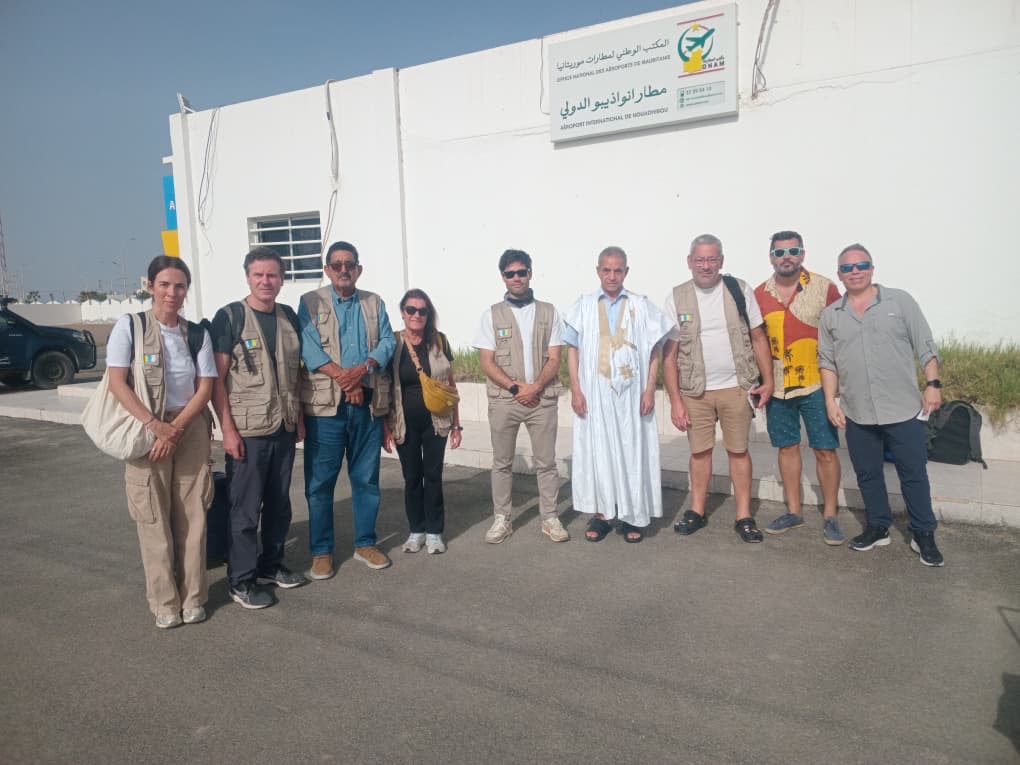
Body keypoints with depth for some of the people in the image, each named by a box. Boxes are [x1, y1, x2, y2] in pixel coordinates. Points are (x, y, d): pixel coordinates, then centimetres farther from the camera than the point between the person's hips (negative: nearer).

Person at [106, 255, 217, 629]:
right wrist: (155, 425, -18)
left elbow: (205, 389, 1)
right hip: (145, 430, -2)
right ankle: (164, 601, 14)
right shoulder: (129, 326, -4)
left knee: (192, 513, 5)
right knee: (153, 516, 2)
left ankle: (193, 596, 17)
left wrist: (176, 428, -12)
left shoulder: (197, 333, 4)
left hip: (191, 429, 2)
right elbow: (117, 382, -10)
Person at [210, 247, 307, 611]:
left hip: (284, 428, 5)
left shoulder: (289, 316, 8)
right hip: (247, 430, -5)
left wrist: (299, 417, 12)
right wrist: (227, 429, -15)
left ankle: (271, 564, 30)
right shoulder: (229, 317, -8)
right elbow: (217, 378, -10)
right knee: (244, 508, 2)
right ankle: (241, 580, 14)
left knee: (279, 502, 14)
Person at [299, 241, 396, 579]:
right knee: (320, 481, 2)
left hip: (368, 403, 3)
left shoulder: (375, 303, 13)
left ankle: (365, 543, 24)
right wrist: (344, 378, -18)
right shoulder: (310, 302, 4)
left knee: (367, 478, 10)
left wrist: (362, 369, -18)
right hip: (325, 404, -3)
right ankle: (321, 551, 14)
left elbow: (387, 342, 1)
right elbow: (309, 347, -9)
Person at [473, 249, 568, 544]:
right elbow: (487, 362, -2)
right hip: (503, 400, 0)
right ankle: (501, 519, 17)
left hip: (542, 398, 0)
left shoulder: (548, 312, 7)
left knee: (546, 462, 4)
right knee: (502, 462, 7)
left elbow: (554, 359, 1)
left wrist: (535, 387, -14)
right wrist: (516, 387, -13)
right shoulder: (492, 314, 4)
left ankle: (550, 517, 15)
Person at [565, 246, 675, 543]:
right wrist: (575, 390, -2)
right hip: (595, 392, 0)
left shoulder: (641, 306, 4)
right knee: (596, 450, 4)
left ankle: (633, 516, 15)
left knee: (632, 451, 4)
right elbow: (572, 349, 5)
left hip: (631, 392, 0)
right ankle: (601, 514, 15)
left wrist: (650, 390, -4)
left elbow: (653, 351, 4)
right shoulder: (583, 306, 5)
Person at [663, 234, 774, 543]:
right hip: (695, 390, 0)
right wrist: (675, 400, -5)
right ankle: (697, 511, 24)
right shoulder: (677, 297, -1)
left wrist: (768, 380, -3)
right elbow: (670, 353, -2)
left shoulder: (739, 290, 0)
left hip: (736, 387, 0)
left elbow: (758, 337, 4)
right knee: (700, 451, 10)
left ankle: (744, 517, 15)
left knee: (738, 450, 6)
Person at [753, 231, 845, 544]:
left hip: (816, 384, -3)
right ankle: (794, 511, 26)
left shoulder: (824, 288, -5)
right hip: (777, 386, 3)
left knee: (825, 450, 1)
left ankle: (830, 516, 15)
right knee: (787, 447, 12)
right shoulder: (759, 294, 4)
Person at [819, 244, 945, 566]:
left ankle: (923, 535, 18)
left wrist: (933, 384, -6)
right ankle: (878, 527, 28)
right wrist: (831, 400, 1)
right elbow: (827, 362, 8)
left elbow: (925, 348, 1)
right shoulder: (830, 315, 6)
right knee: (867, 475, 12)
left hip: (903, 409, -2)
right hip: (857, 414, 2)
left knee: (914, 474, 5)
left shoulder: (900, 301, 0)